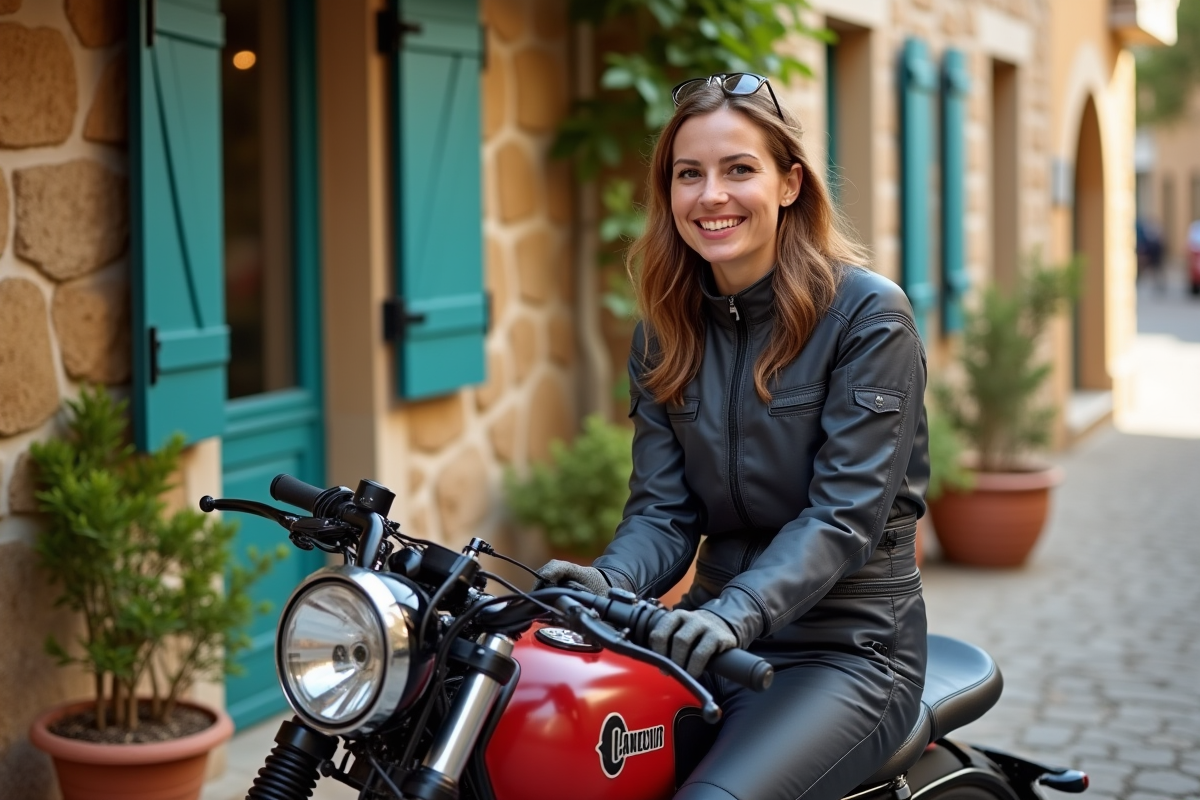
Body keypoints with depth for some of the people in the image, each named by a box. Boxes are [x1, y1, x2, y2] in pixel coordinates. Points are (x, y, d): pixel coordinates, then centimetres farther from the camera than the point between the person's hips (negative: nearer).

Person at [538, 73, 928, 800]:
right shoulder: (666, 329, 8)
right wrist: (610, 581, -20)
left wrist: (735, 613, -32)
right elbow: (663, 508, 2)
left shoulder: (868, 314, -9)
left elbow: (846, 513, -17)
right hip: (713, 640, 5)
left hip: (847, 649, -4)